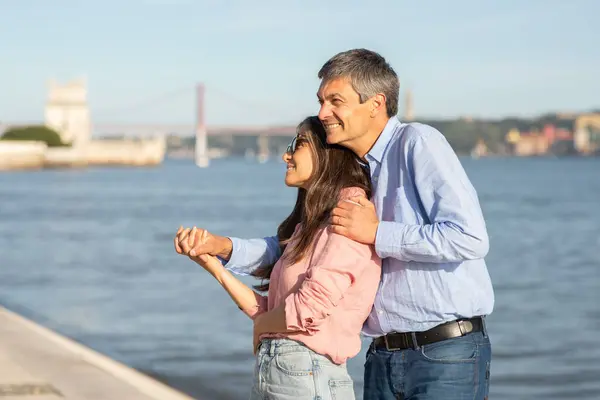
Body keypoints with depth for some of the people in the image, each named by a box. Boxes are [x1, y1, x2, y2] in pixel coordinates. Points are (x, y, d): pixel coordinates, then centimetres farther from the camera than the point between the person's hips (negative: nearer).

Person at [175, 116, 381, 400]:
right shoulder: (308, 225, 18)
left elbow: (312, 307, -18)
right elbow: (269, 312, 11)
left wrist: (260, 325, 0)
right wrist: (212, 264, 8)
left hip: (309, 377, -7)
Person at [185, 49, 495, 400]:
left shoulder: (418, 144, -11)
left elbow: (471, 238, -21)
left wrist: (377, 233, -16)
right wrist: (224, 247, 7)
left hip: (447, 356, -7)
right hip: (384, 357, 7)